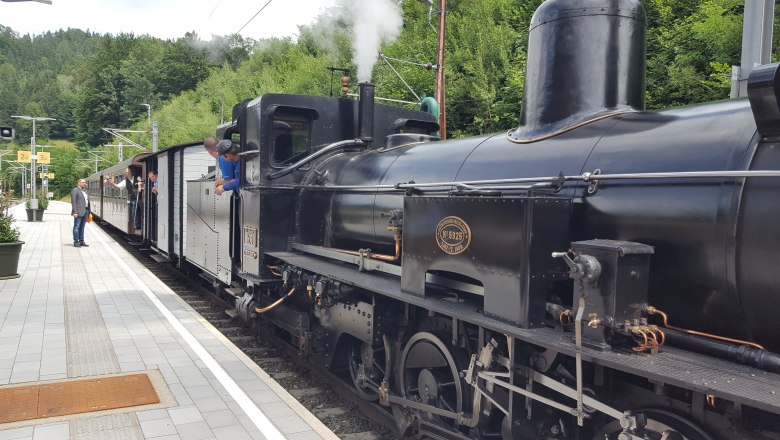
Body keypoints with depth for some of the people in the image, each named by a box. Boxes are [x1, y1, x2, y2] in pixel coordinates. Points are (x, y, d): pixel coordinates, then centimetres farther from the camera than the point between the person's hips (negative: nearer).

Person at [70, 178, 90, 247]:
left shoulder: (85, 191, 19)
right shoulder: (75, 190, -5)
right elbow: (73, 202, -11)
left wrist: (88, 212, 14)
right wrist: (75, 212, -18)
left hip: (86, 211, 8)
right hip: (79, 212, -8)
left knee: (82, 227, 11)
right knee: (77, 226, -4)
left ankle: (81, 241, 15)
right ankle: (76, 242, -2)